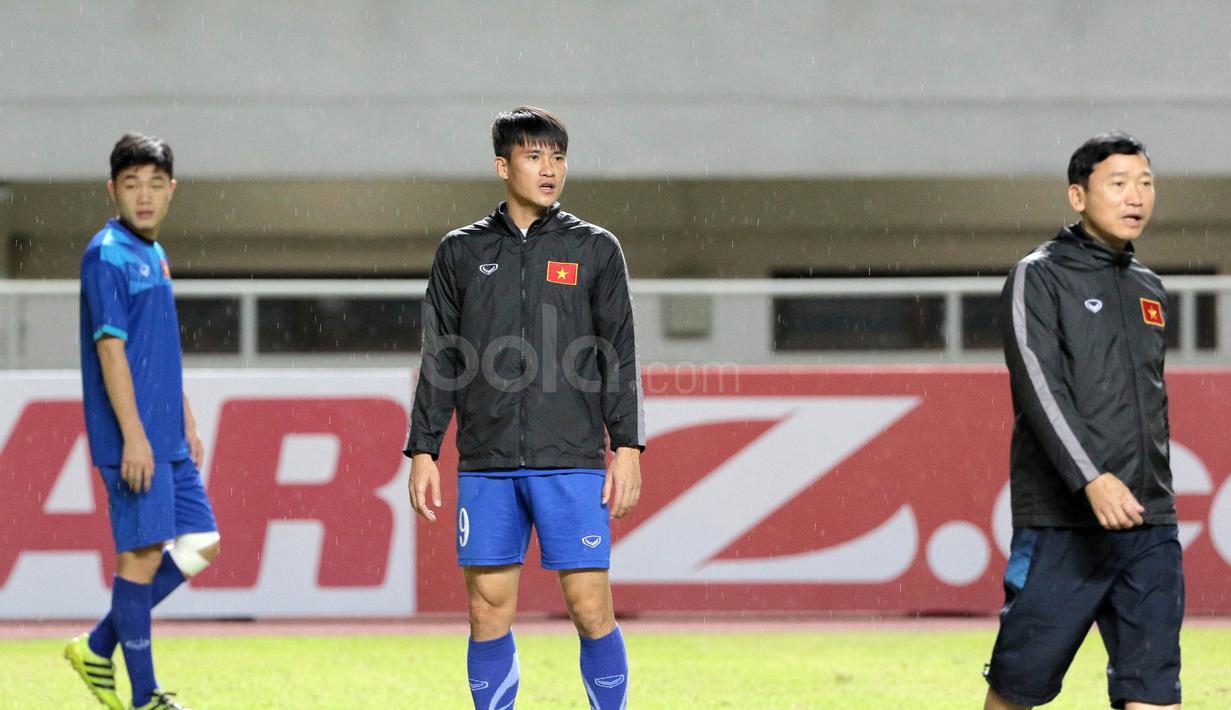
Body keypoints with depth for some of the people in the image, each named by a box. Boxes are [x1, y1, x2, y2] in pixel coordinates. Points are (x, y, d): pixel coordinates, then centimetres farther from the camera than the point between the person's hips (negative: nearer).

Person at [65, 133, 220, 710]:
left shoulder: (154, 254, 16)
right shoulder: (107, 256, -12)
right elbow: (111, 348, -17)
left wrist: (186, 422, 23)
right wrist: (134, 435, -20)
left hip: (168, 439, 9)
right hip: (133, 440, -9)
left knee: (199, 545, 9)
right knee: (144, 553, -5)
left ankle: (99, 649, 17)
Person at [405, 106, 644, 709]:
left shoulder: (595, 250, 7)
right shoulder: (461, 252, 10)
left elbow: (620, 358, 6)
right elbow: (440, 364, 11)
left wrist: (627, 447, -2)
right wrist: (423, 452, 5)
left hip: (572, 462, -1)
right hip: (486, 466, 1)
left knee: (590, 609, -6)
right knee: (489, 612, 1)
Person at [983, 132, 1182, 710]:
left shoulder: (1149, 291, 18)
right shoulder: (1039, 278, -2)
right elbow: (1040, 385, -15)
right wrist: (1091, 478, -27)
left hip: (1148, 529, 5)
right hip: (1062, 525, -5)